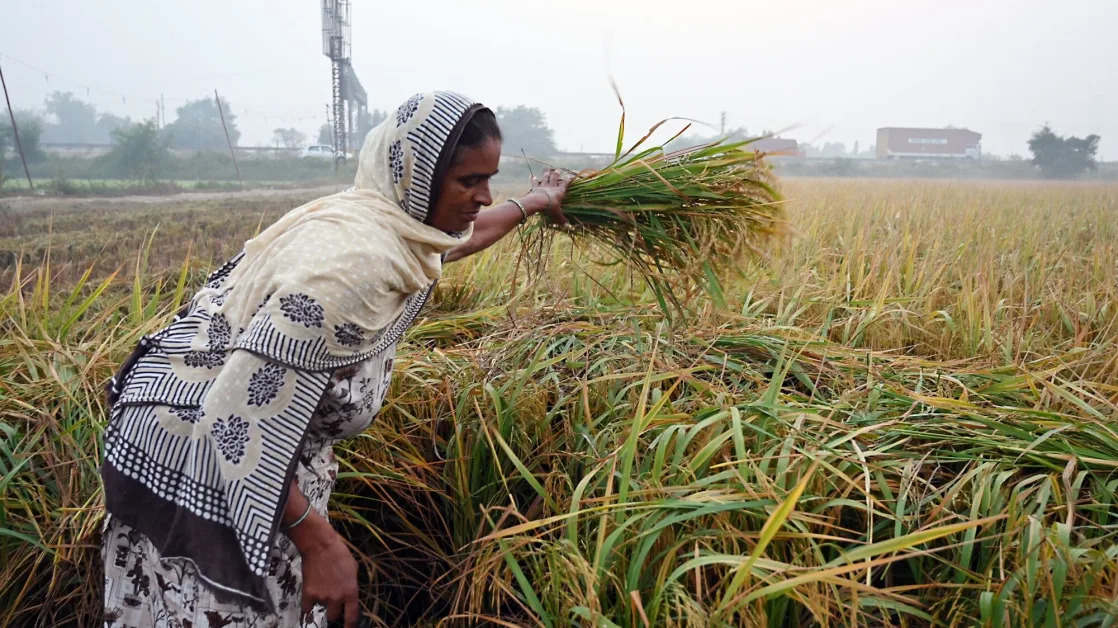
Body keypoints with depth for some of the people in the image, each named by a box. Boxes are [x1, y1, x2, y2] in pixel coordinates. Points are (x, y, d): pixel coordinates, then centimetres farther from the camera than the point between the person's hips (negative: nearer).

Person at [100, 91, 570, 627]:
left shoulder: (399, 222, -1)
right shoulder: (356, 256, -30)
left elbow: (462, 234, 25)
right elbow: (241, 411, -31)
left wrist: (534, 202, 39)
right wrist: (317, 540, -27)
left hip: (246, 451, 9)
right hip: (195, 455, -9)